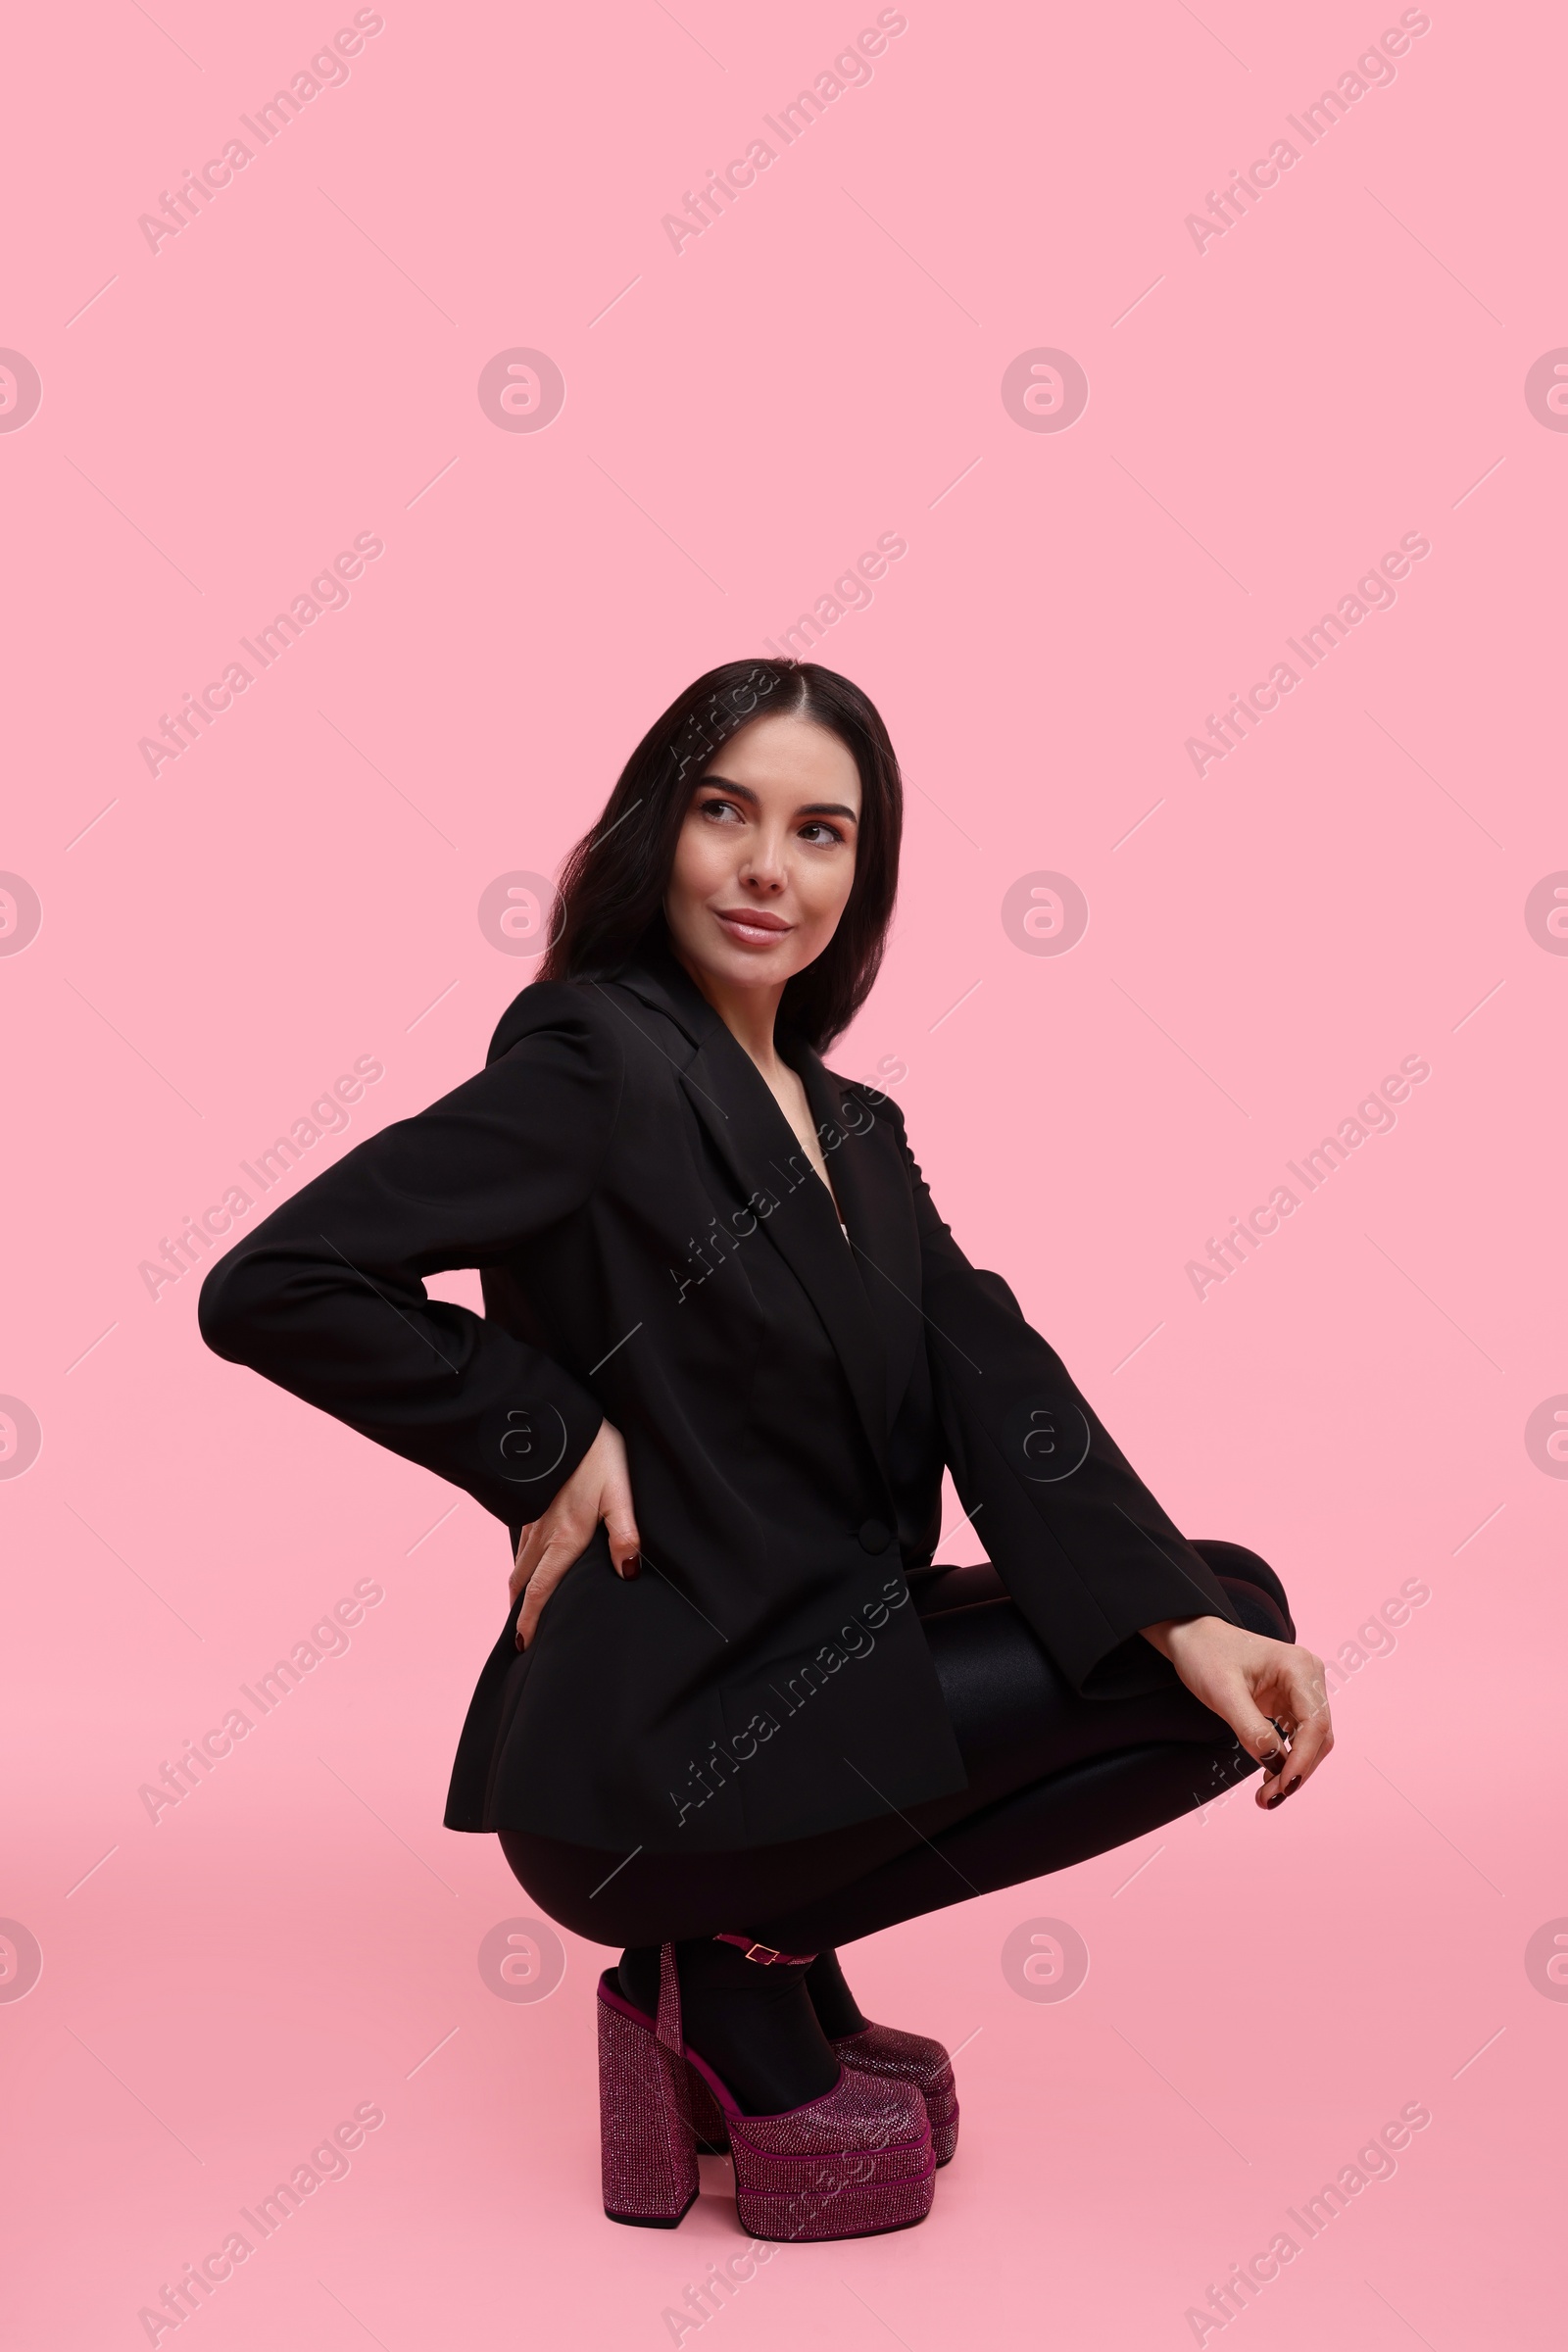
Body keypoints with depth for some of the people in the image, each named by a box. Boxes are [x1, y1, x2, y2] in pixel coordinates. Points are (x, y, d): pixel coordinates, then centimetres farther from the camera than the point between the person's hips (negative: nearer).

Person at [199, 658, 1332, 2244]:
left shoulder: (848, 1127, 11)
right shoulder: (596, 1060, -13)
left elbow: (987, 1377, -1)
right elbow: (270, 1288, -18)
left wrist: (1186, 1619, -14)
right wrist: (552, 1440, -16)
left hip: (807, 1668, 8)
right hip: (652, 1743, -8)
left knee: (1234, 1616, 8)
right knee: (1218, 1645, -8)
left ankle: (749, 1946, 6)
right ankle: (738, 1978, 1)